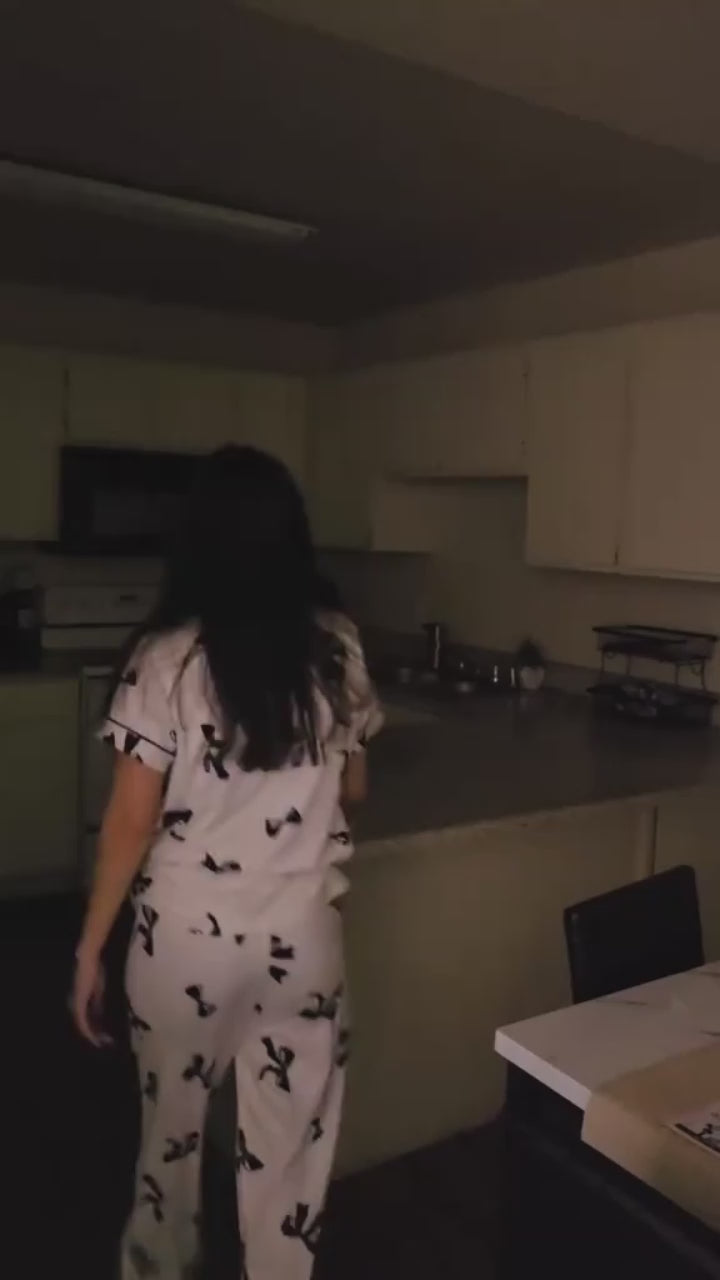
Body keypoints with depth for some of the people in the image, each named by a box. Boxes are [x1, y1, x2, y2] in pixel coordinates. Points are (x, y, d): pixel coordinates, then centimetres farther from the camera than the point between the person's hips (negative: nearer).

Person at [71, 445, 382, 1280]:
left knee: (171, 1123, 25)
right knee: (290, 1142, 16)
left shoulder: (167, 657, -14)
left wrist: (91, 944, -1)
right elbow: (354, 789, 5)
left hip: (187, 933, 0)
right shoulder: (336, 649, -5)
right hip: (302, 935, 1)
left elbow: (132, 818, -12)